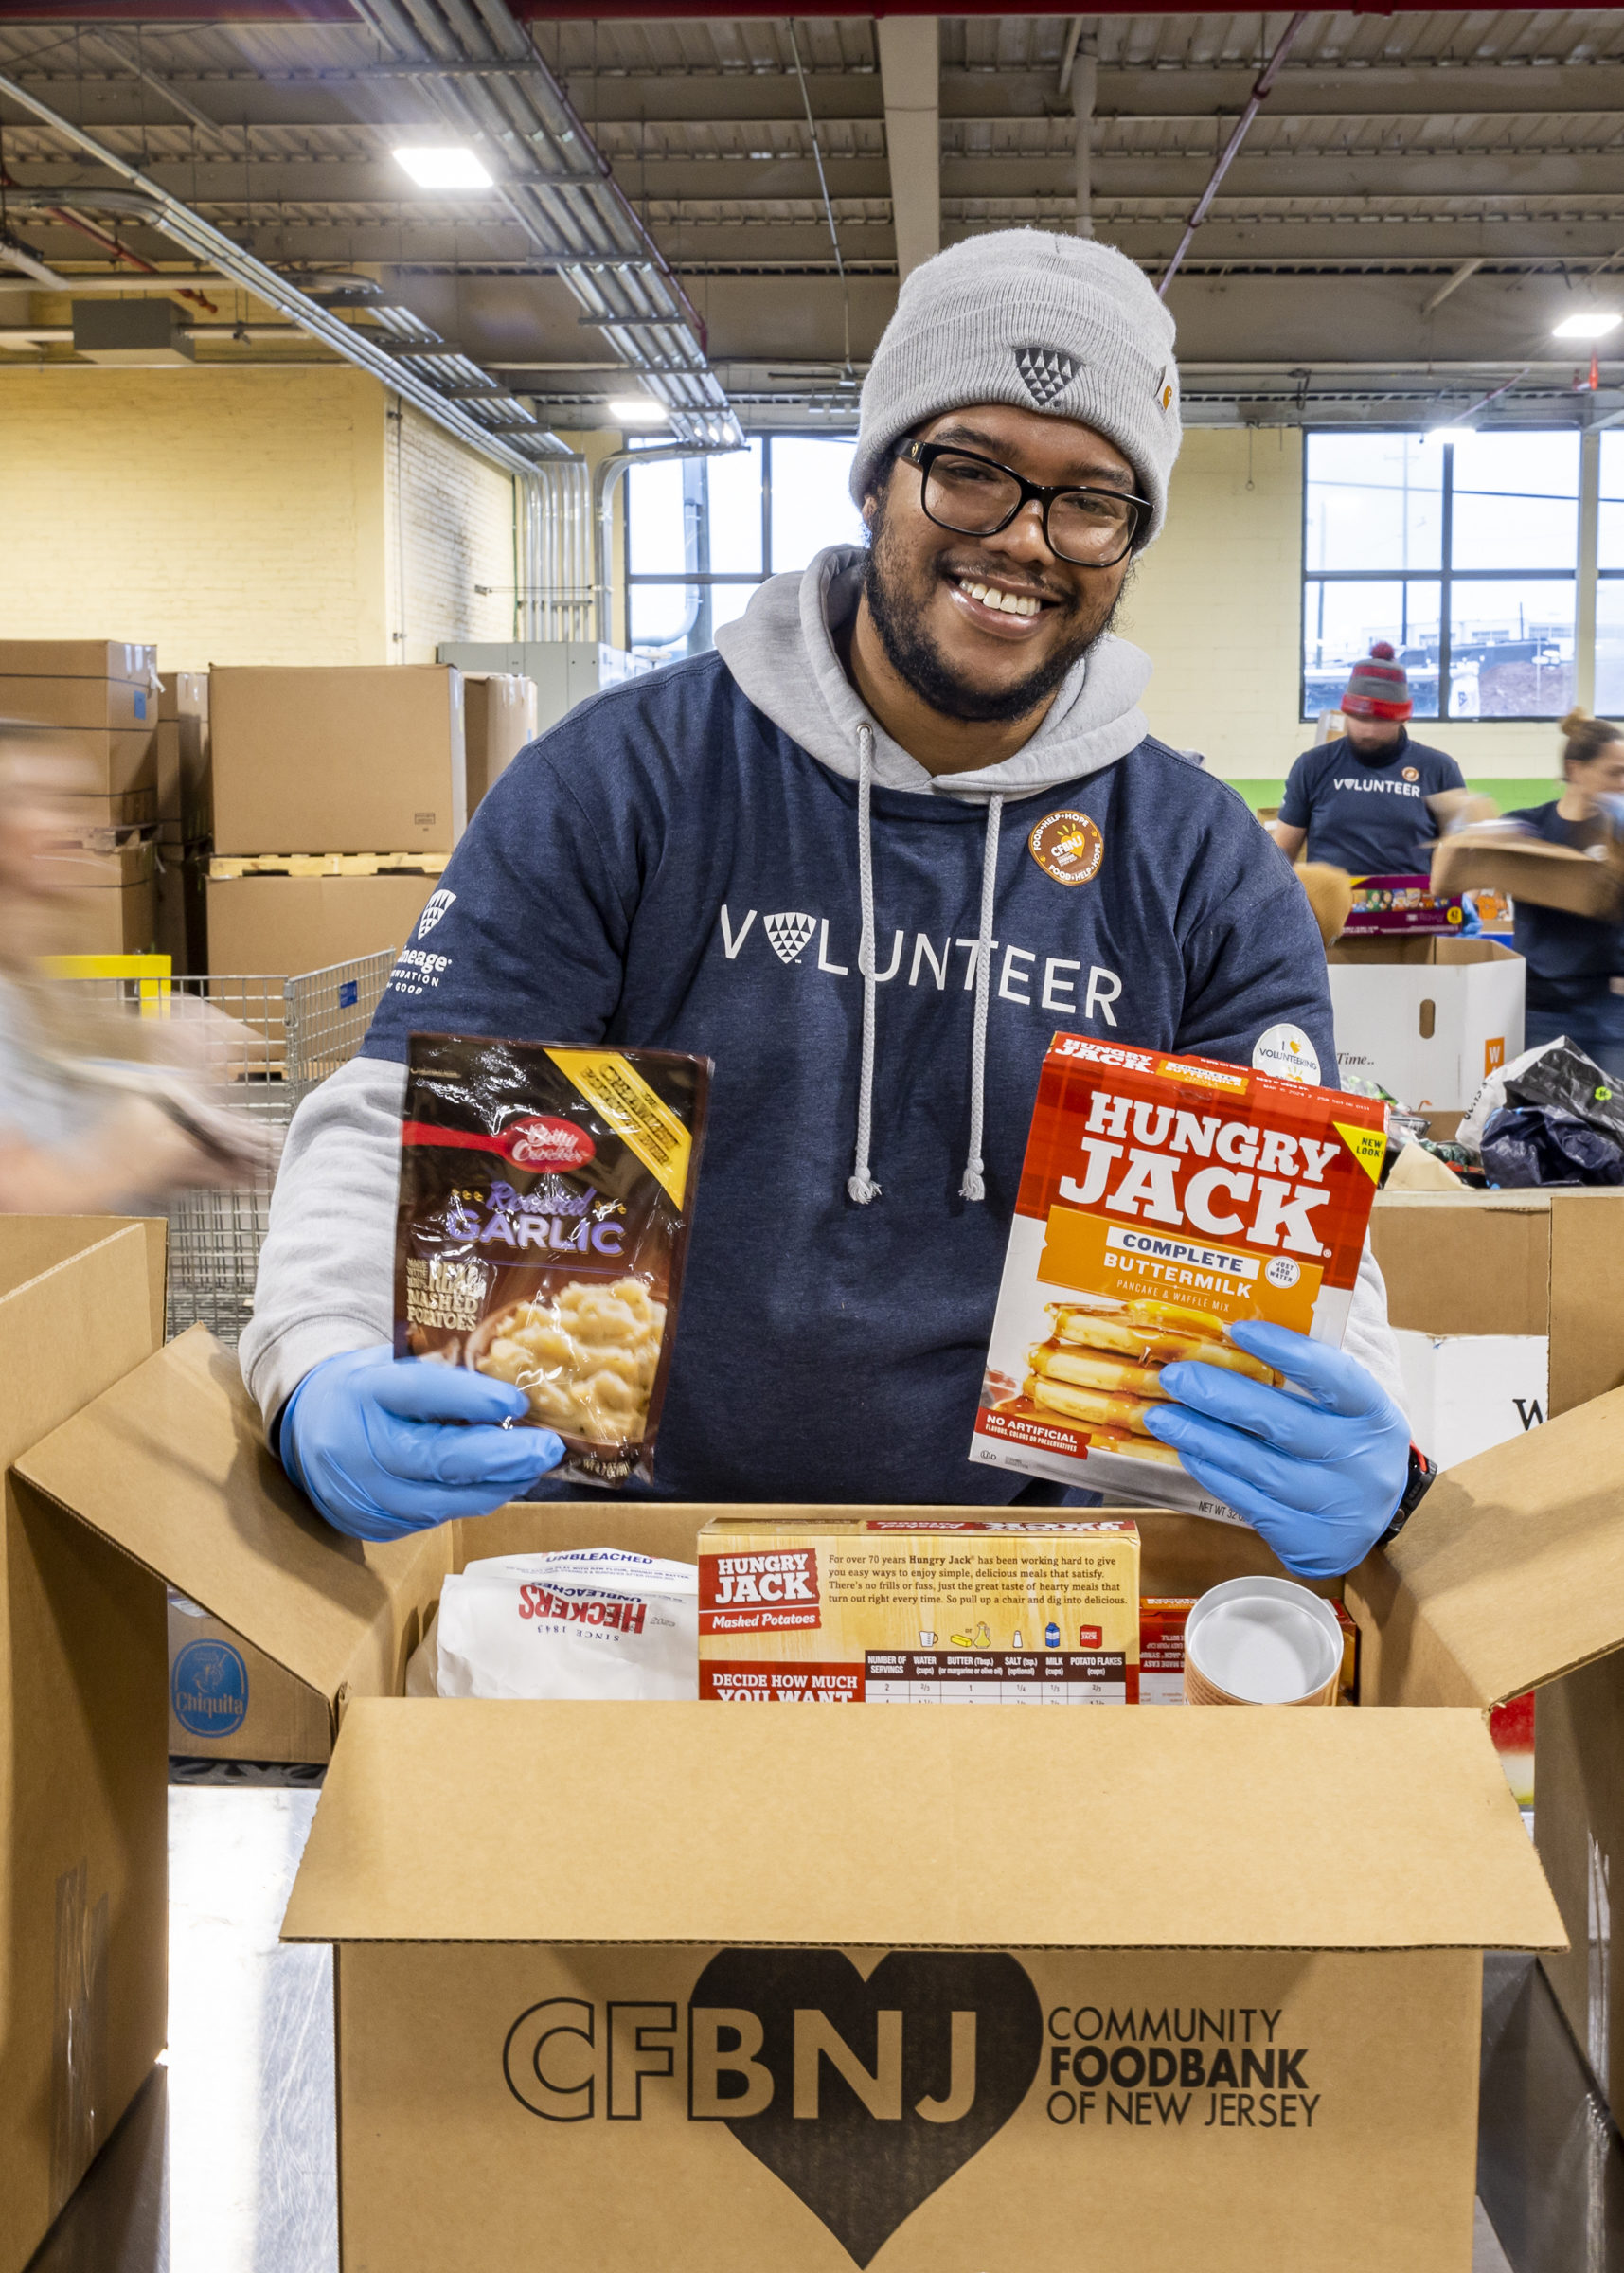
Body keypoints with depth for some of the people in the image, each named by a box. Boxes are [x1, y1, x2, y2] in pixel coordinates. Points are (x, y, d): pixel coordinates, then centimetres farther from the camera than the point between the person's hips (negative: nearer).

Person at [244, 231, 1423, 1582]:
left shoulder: (1210, 876, 2)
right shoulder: (627, 778, -2)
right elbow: (404, 1123, -5)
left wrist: (1359, 1461, -25)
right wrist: (325, 1379, -26)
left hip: (1041, 1568, 0)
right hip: (640, 1544, 1)